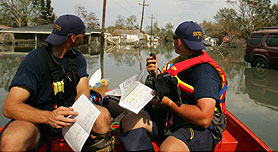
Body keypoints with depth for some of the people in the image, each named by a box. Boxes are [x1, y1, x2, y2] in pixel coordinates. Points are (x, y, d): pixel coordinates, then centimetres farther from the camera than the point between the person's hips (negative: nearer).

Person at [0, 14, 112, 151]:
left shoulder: (77, 58, 5)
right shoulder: (35, 60, -17)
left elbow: (83, 92, -4)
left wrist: (76, 110, -28)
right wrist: (49, 117, -43)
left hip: (68, 114, 5)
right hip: (35, 119, -5)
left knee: (103, 115, -21)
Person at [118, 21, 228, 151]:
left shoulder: (204, 71, -18)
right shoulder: (183, 62, 11)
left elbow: (204, 119, -28)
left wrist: (167, 101, -19)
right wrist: (155, 75, 4)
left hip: (199, 128, -9)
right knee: (129, 121, -5)